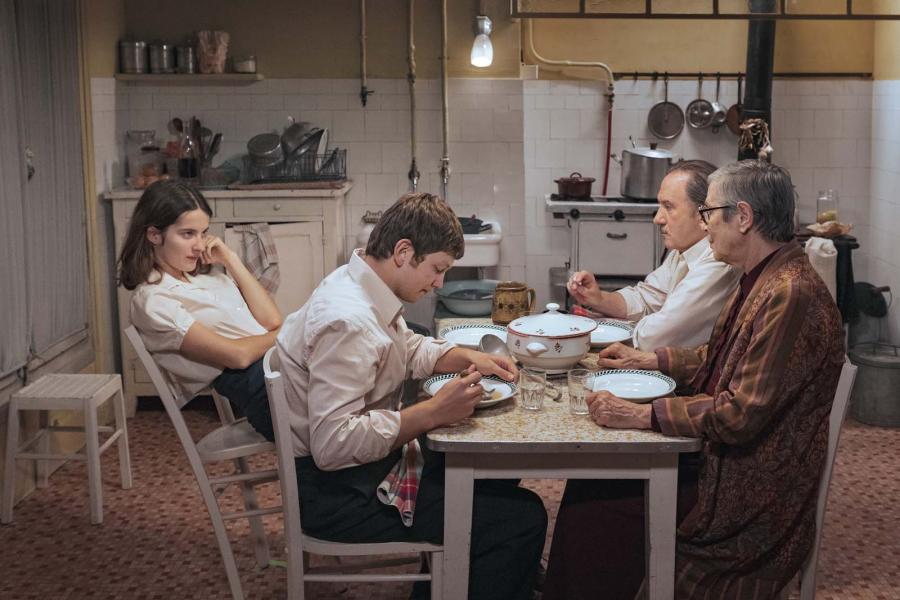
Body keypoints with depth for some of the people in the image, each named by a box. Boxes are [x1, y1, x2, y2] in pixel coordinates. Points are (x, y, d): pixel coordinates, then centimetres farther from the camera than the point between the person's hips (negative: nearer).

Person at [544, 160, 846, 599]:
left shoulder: (791, 295, -25)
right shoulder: (763, 279, 8)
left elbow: (741, 415, -27)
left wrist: (640, 416, -24)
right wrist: (648, 360, 11)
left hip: (748, 500, -10)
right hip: (720, 461, 10)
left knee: (593, 518, -12)